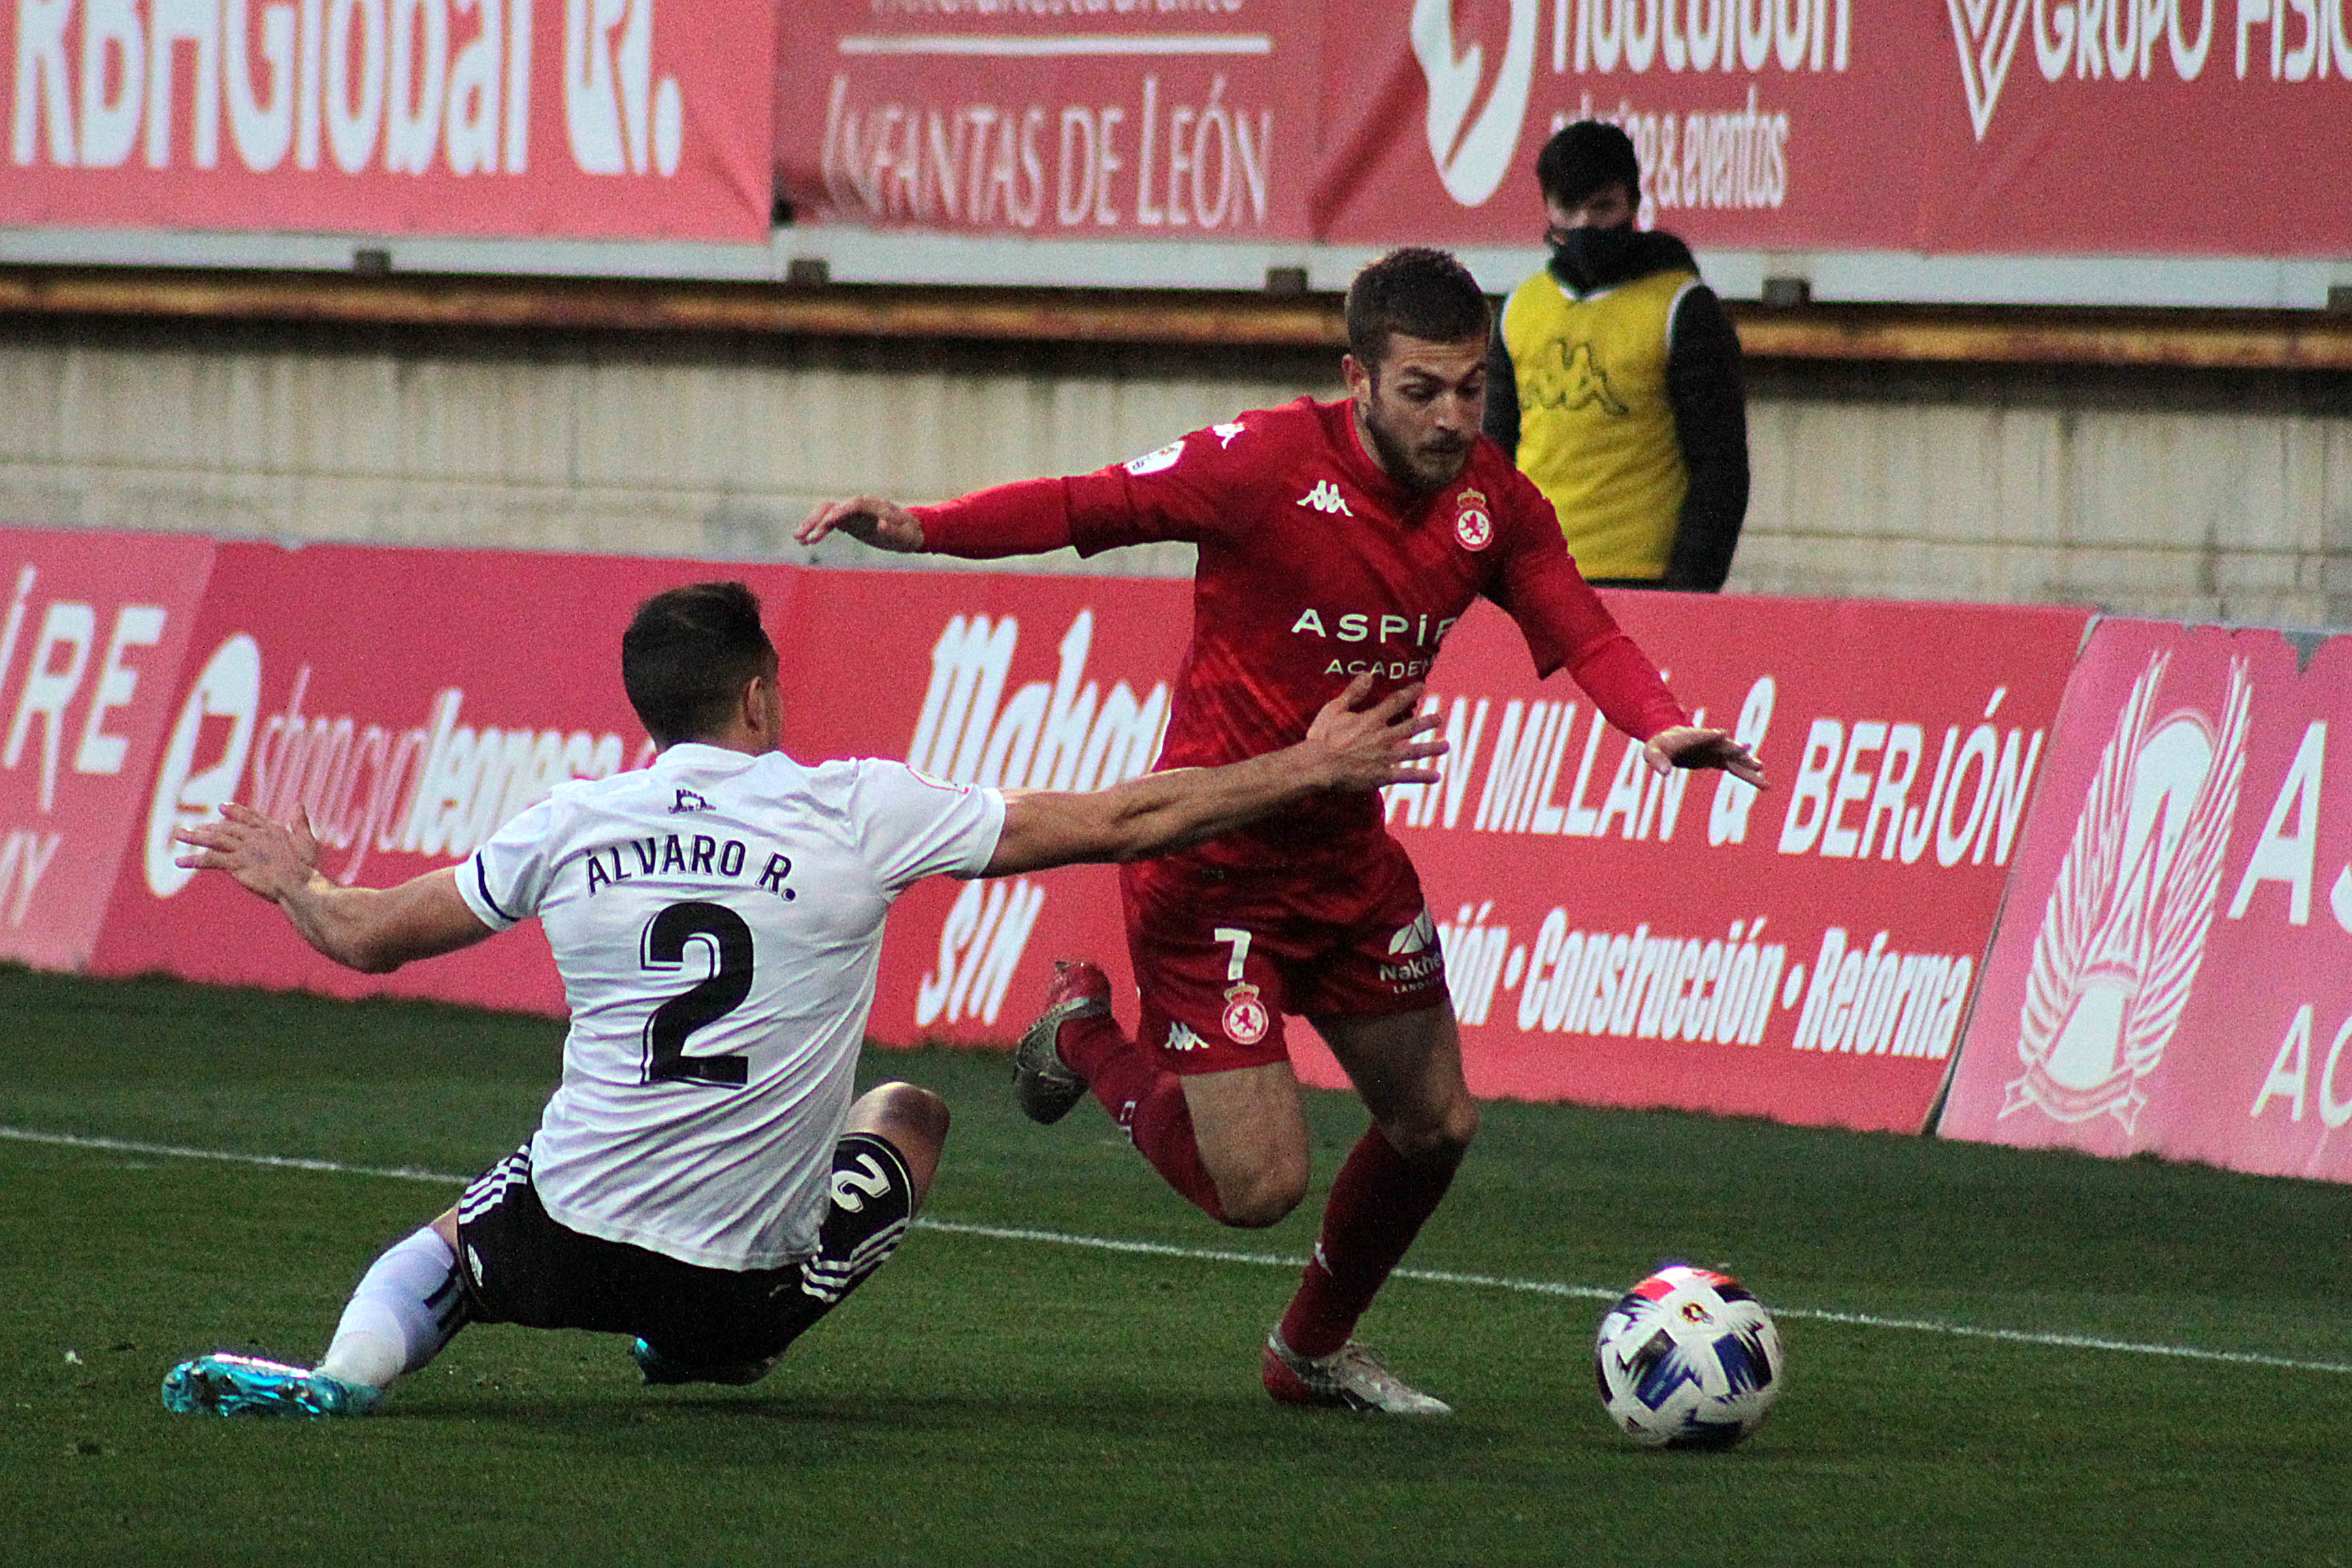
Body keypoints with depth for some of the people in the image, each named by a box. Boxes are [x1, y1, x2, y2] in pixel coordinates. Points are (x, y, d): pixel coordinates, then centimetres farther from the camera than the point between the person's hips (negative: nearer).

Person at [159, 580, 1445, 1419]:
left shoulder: (569, 826, 0)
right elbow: (1115, 823, -4)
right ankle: (709, 1352, 23)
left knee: (445, 1248, 34)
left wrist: (293, 881, 35)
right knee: (910, 1112, 28)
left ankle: (357, 1360, 0)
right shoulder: (856, 813, -7)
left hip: (568, 1238, 1)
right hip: (751, 1278, -1)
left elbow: (367, 937, 12)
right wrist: (1307, 772, 5)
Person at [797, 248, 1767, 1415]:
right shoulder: (1269, 463, -20)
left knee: (1435, 1124, 13)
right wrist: (923, 528, -31)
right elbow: (1089, 505, -17)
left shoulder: (1493, 504, -3)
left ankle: (1314, 1352, 38)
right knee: (1259, 1186, -11)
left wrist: (1659, 724, -31)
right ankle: (1087, 1040, 19)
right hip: (1212, 865, -7)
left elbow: (1583, 636, -9)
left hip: (1348, 855, 7)